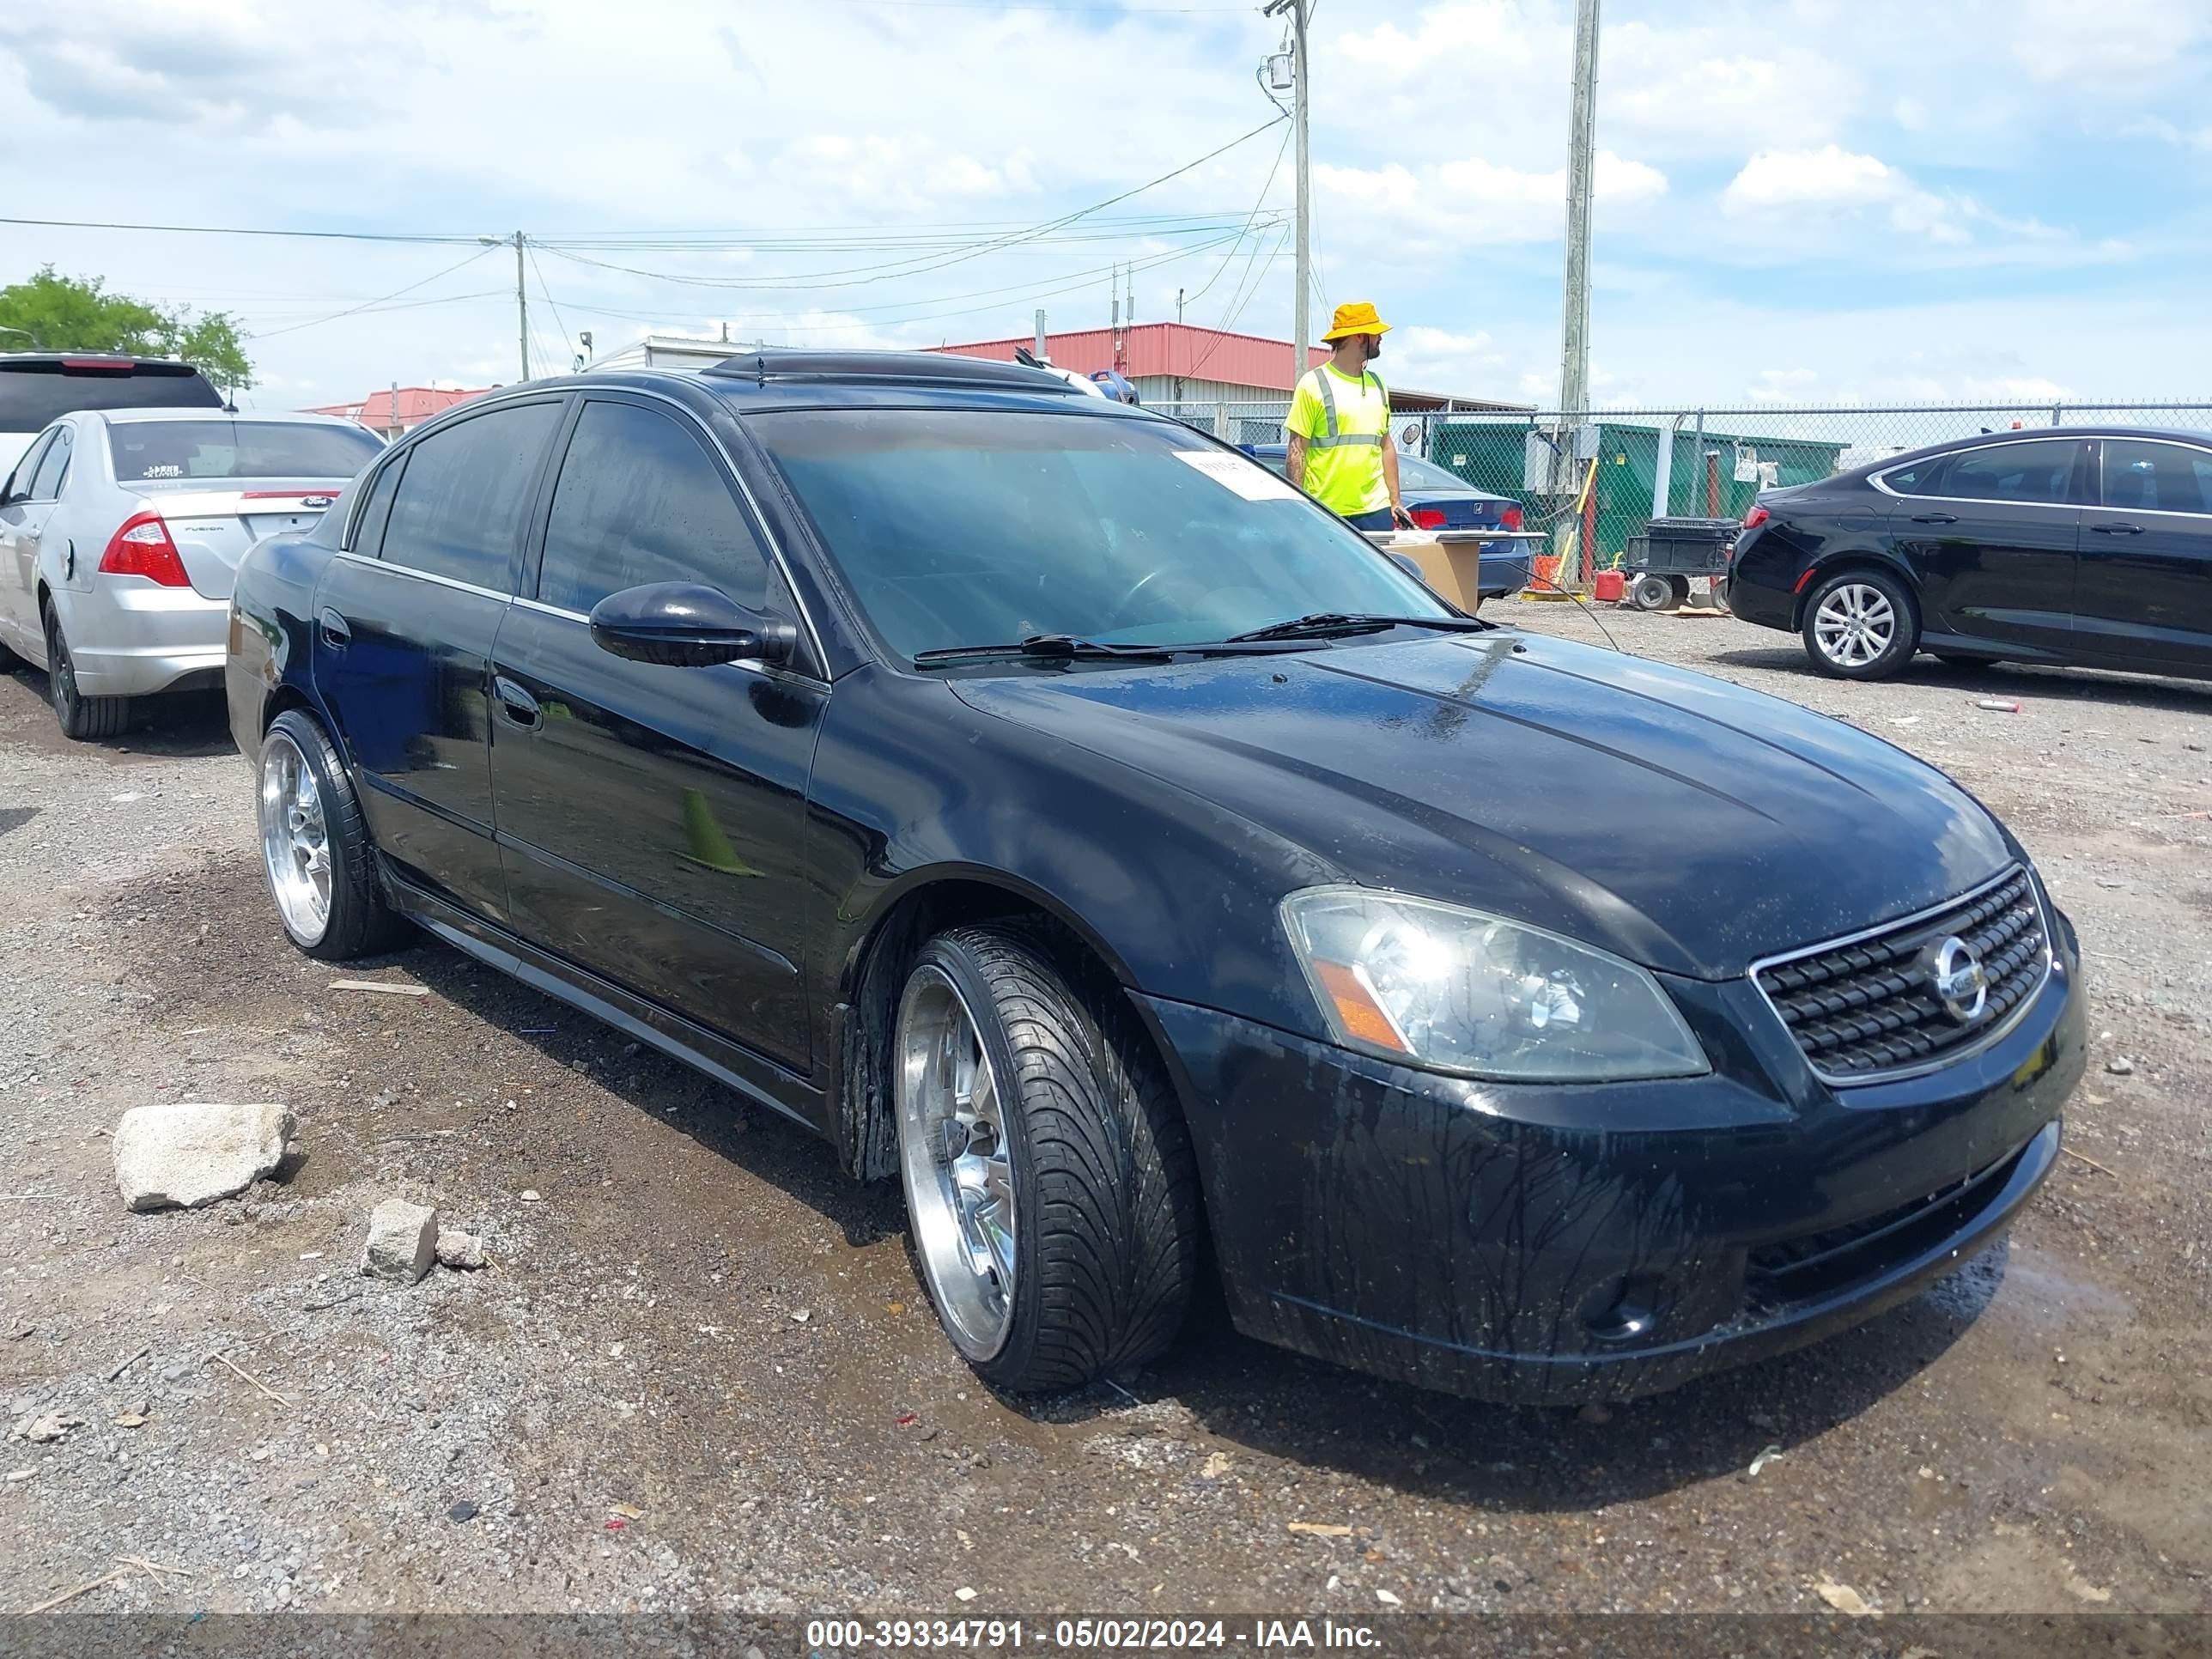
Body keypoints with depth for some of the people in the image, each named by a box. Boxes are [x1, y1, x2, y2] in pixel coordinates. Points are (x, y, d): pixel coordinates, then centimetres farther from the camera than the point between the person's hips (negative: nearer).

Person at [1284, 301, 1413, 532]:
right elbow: (1297, 451, -5)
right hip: (1326, 513, -5)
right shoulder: (1313, 384, -3)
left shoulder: (1378, 385, 16)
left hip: (1376, 510, 6)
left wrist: (1395, 501, 16)